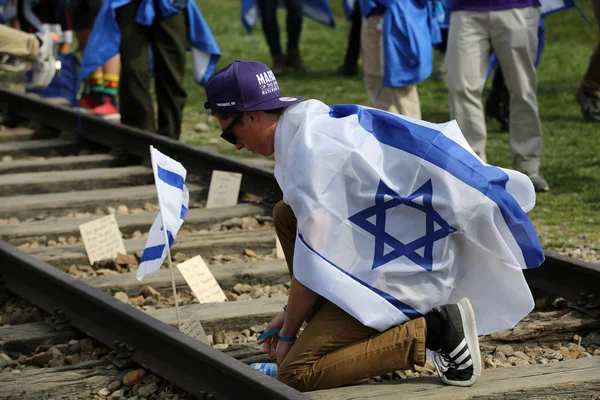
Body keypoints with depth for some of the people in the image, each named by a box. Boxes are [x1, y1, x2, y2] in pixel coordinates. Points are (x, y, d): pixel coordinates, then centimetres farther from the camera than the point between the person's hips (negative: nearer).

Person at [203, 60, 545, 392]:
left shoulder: (310, 153, -22)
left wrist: (287, 334, -2)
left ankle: (433, 330, -12)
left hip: (400, 272, -10)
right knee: (285, 215, 18)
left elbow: (314, 264, -18)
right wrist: (290, 314, 20)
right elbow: (318, 234, 19)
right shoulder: (313, 121, 9)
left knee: (296, 375, -10)